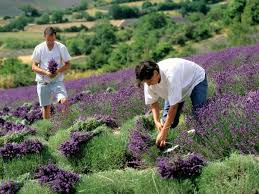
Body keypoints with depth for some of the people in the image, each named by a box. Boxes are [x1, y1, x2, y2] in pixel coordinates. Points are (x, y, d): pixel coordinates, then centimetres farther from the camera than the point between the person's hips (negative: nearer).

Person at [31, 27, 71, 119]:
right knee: (46, 107, 7)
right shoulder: (39, 48, -5)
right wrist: (46, 72, -20)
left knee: (64, 100, -23)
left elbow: (67, 64, 2)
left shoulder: (61, 48, -5)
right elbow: (34, 67, -2)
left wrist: (58, 71, -18)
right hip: (43, 82, 1)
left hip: (58, 81, -1)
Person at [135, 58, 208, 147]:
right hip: (175, 87, 6)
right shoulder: (148, 80, -24)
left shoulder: (170, 75, -46)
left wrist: (163, 133, -41)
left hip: (196, 79, -6)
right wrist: (157, 122, -24)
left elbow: (174, 106, -42)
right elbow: (153, 103, -8)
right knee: (167, 119, -6)